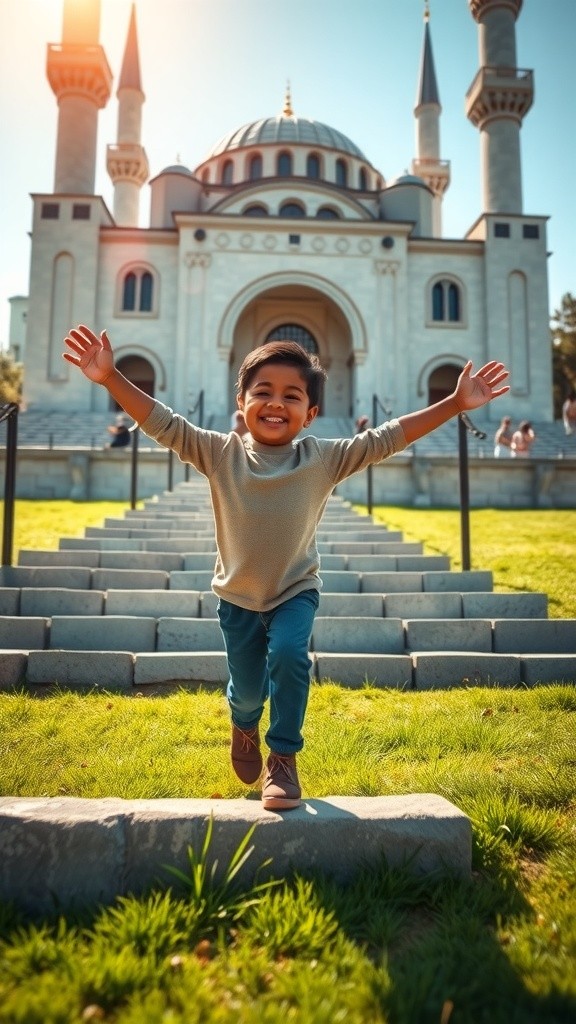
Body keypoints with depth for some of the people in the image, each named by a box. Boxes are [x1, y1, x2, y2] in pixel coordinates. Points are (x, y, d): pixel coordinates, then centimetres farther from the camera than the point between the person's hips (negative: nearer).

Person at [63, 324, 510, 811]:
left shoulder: (324, 458, -15)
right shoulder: (220, 453, -16)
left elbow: (388, 438, -17)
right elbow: (163, 424, -21)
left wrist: (454, 404, -21)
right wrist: (111, 378, -33)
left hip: (296, 591, 0)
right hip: (237, 595, 1)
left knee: (289, 655, -25)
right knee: (246, 688, 11)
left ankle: (284, 757, 1)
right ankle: (245, 727, 51)